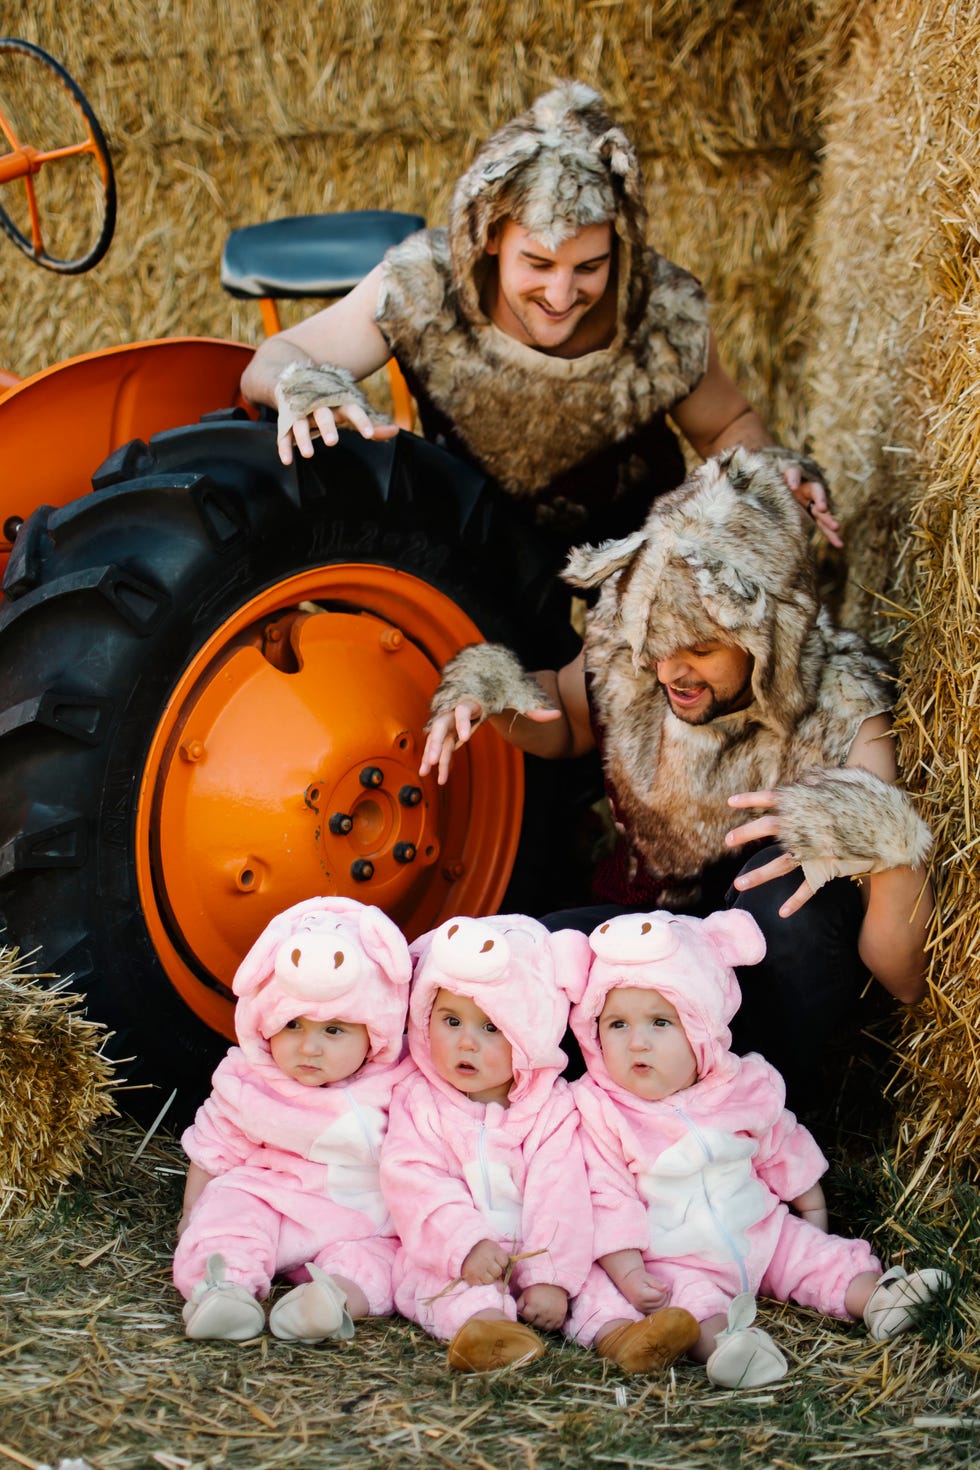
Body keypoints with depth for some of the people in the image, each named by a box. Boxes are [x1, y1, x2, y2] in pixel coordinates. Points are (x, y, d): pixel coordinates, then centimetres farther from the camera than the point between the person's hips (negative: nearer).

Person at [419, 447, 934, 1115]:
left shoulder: (842, 717, -24)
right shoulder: (626, 661, -13)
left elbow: (903, 979, -27)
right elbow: (563, 724, 15)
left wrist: (889, 843, -48)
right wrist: (488, 684, -8)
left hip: (777, 967, -3)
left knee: (785, 882, -37)